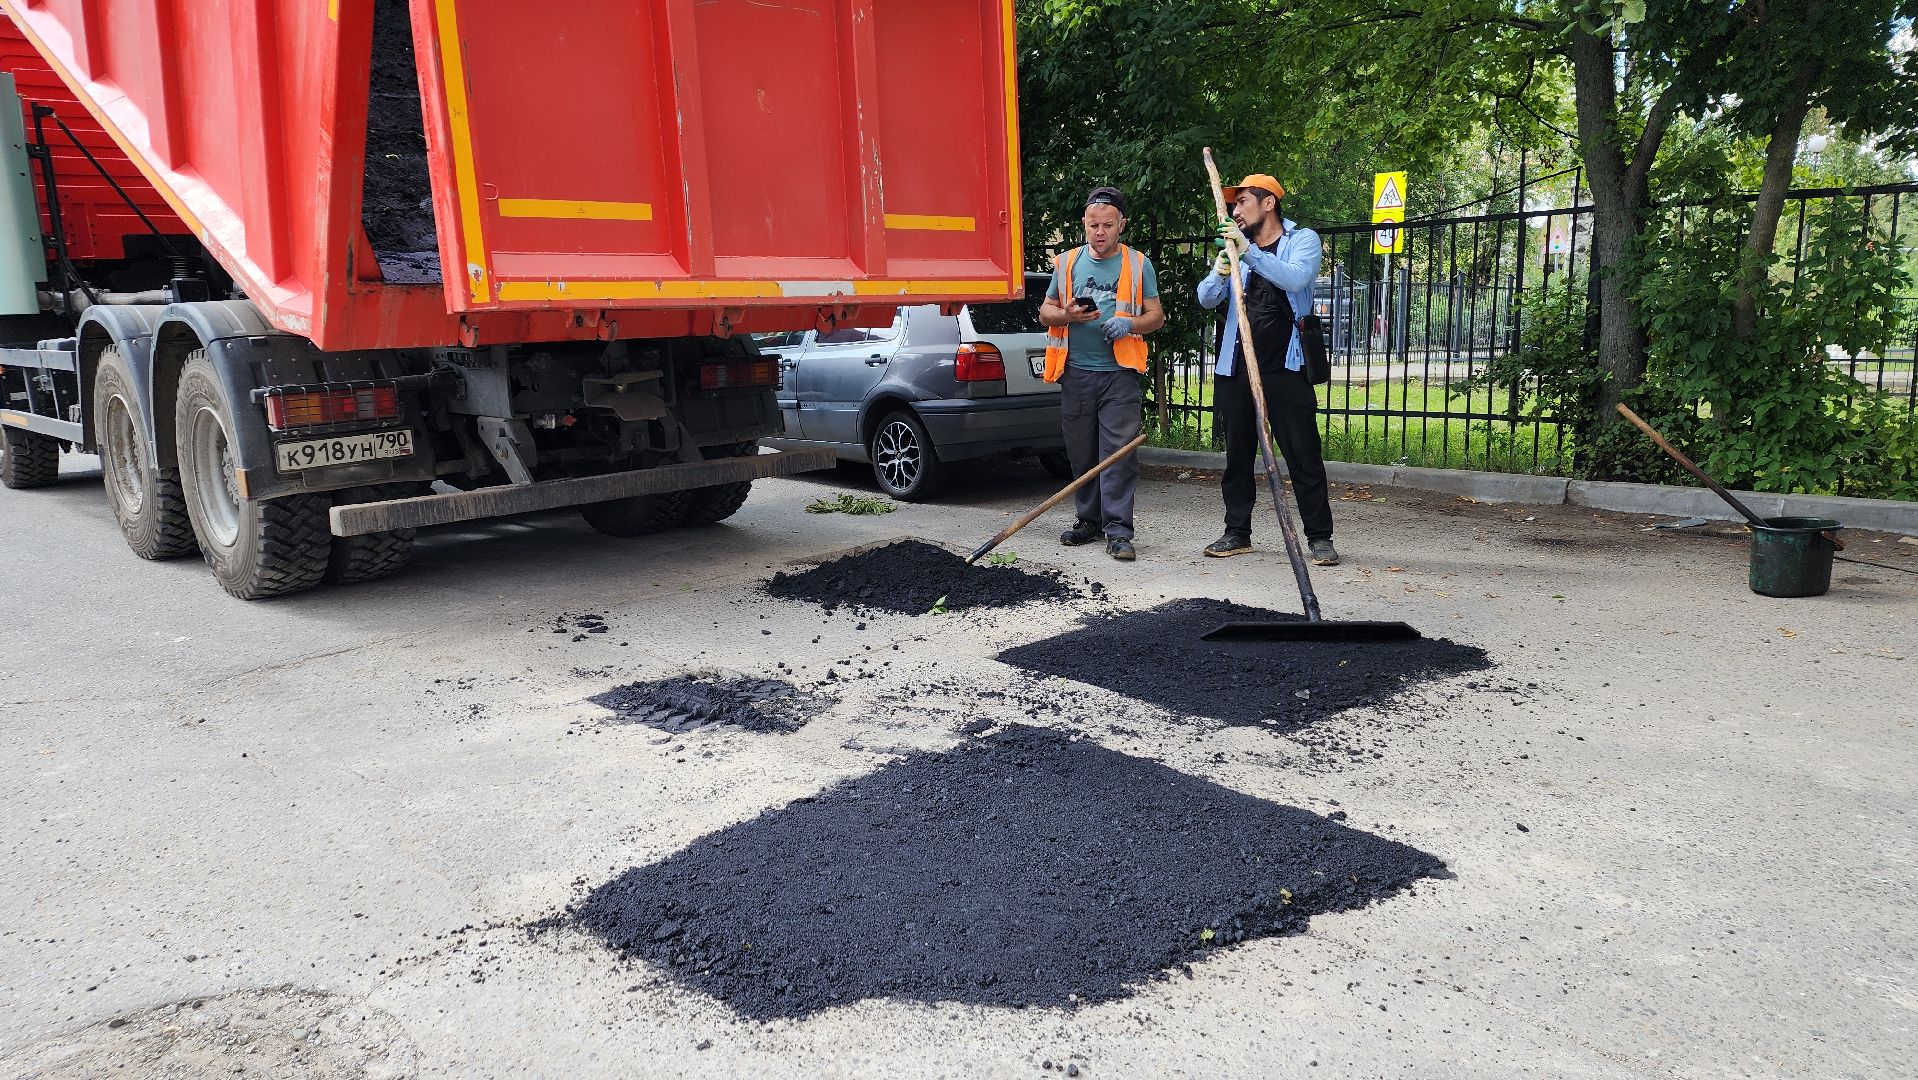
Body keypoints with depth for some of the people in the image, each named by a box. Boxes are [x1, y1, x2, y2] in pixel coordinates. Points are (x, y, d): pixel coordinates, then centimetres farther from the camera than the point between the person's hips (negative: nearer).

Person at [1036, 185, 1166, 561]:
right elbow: (1045, 312, 15)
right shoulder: (1067, 263, 12)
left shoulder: (1139, 265, 7)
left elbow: (1156, 315, 7)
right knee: (1081, 453, 8)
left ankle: (1118, 530, -9)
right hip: (1075, 372, 3)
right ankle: (1089, 520, 21)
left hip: (1120, 374, -3)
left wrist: (1129, 324, -14)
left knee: (1118, 453, -10)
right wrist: (1067, 315, -7)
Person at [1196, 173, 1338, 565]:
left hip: (1284, 366, -4)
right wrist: (1219, 275, -20)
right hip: (1237, 365, 5)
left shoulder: (1303, 239, 1)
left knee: (1304, 456, -3)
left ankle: (1319, 537, 4)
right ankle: (1237, 533, 19)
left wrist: (1249, 251, -29)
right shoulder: (1235, 246, 13)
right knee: (1237, 454, 10)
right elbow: (1206, 298, 2)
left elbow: (1295, 278, -21)